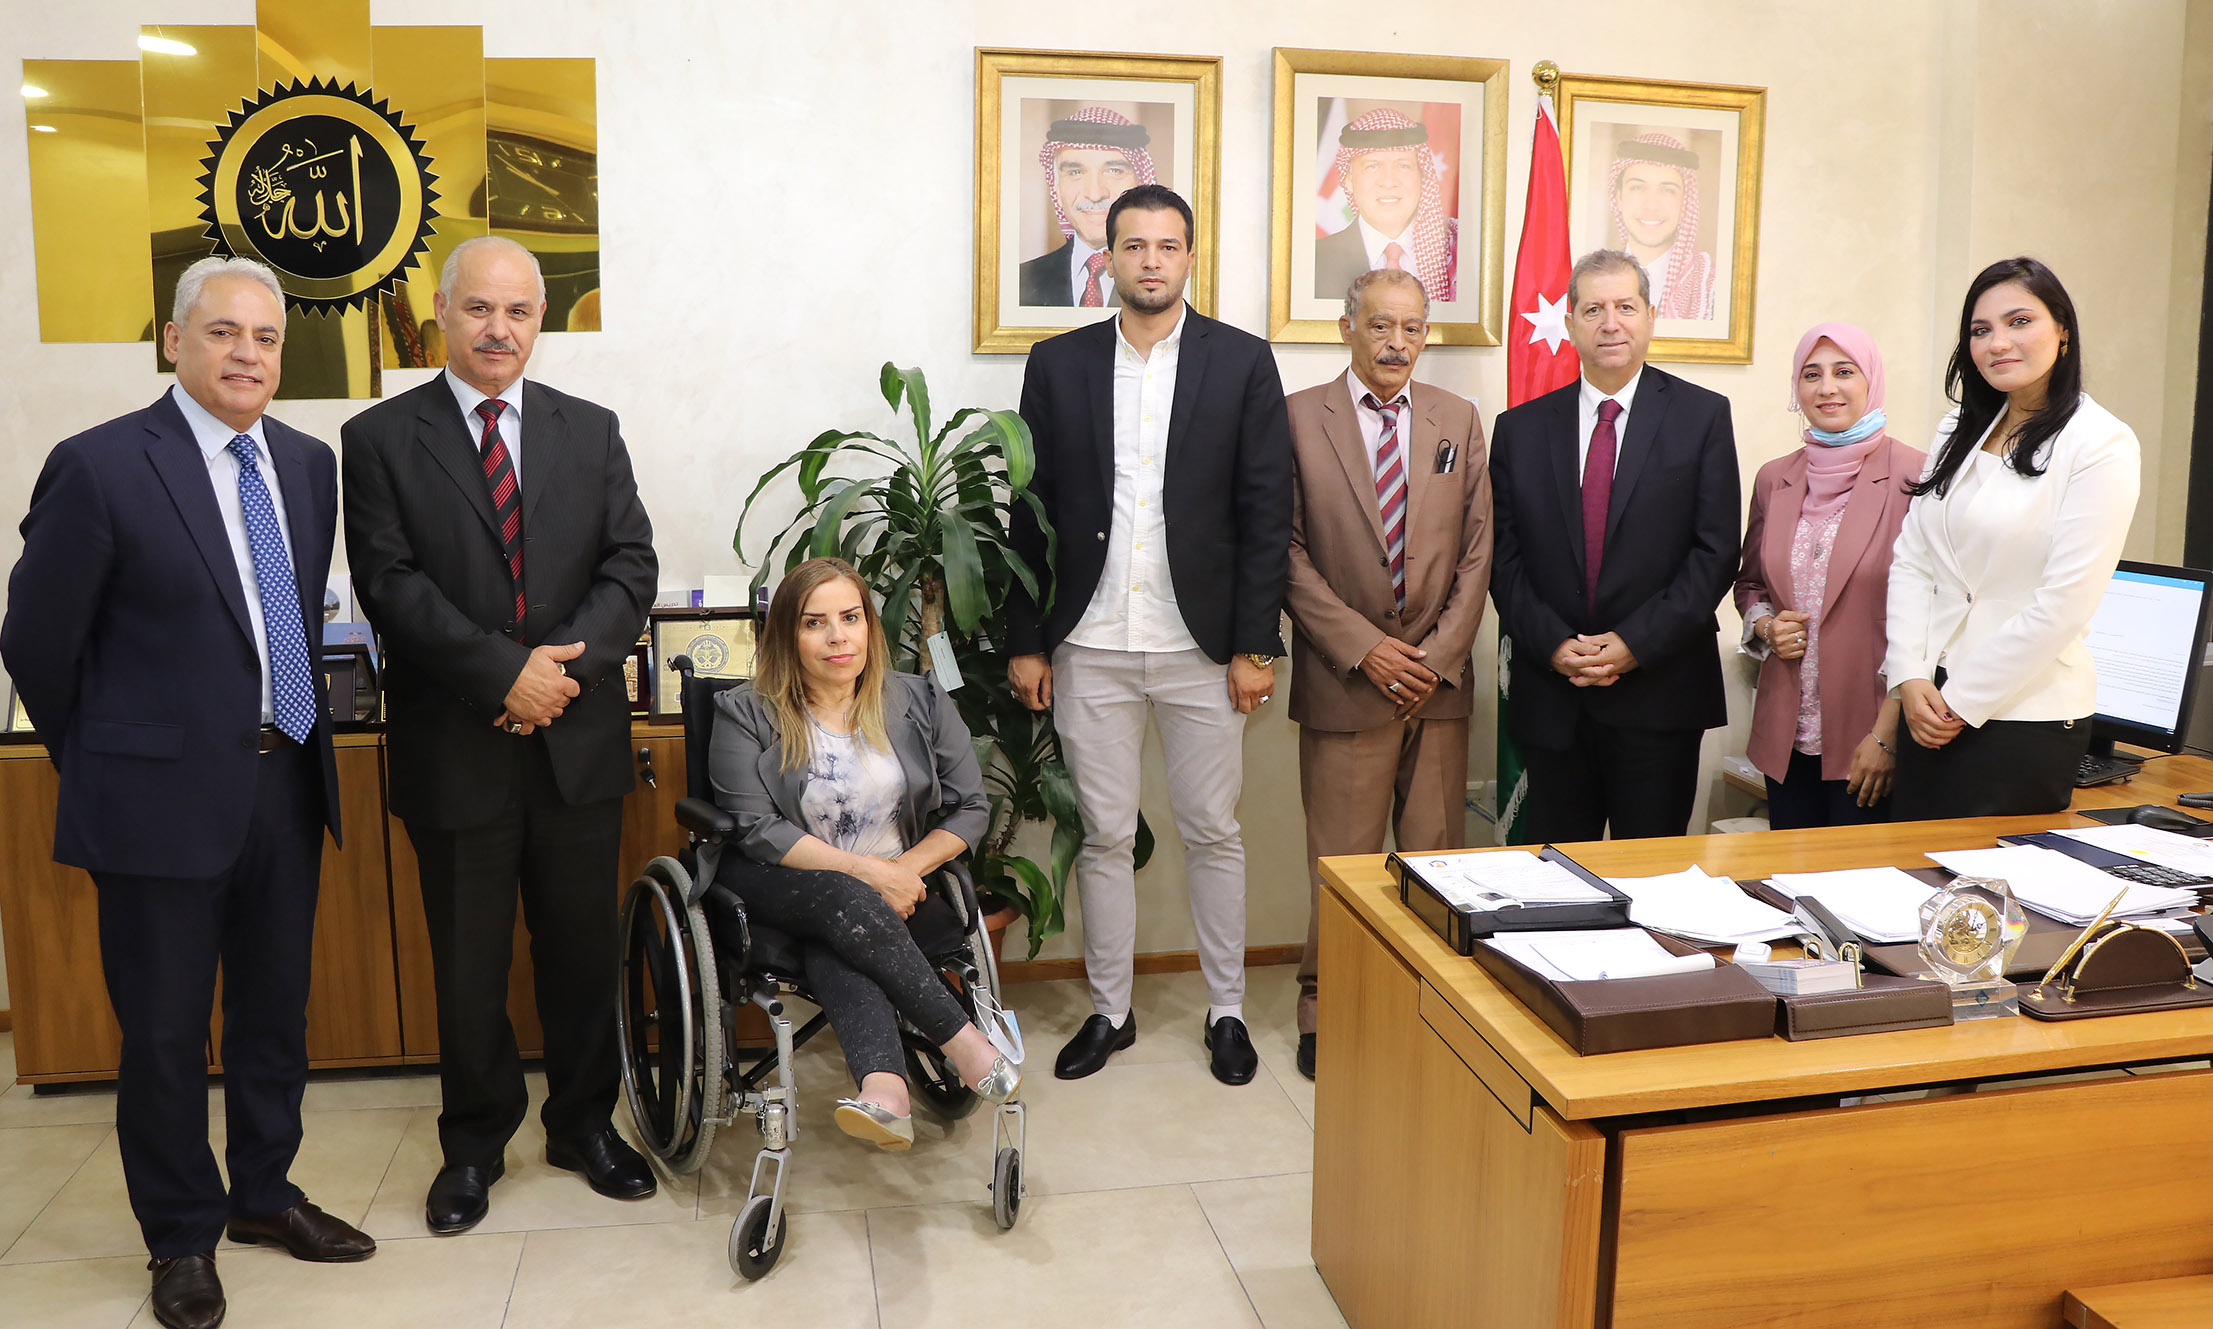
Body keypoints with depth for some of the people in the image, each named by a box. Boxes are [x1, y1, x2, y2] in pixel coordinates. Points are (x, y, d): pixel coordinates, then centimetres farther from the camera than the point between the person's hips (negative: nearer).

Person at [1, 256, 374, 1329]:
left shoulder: (308, 464, 6)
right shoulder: (99, 467, -12)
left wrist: (300, 740, 15)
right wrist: (105, 760, 4)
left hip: (287, 785, 6)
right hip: (164, 796, -5)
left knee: (276, 1010, 18)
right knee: (166, 1031, 9)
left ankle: (263, 1193, 37)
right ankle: (182, 1236, 28)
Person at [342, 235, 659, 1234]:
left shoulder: (591, 431, 8)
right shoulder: (380, 439, 1)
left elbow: (630, 566, 0)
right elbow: (391, 585, -9)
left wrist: (566, 667, -15)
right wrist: (506, 670, -18)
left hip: (578, 737, 2)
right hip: (454, 745, -2)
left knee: (583, 945, 12)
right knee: (467, 959, 11)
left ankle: (583, 1121, 31)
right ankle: (475, 1142, 29)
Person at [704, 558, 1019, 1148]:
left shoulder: (921, 702, 7)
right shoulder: (746, 715, -1)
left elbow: (971, 808, 6)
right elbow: (756, 829, -10)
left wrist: (906, 869, -12)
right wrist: (865, 871, -18)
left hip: (895, 890, 1)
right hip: (779, 892, -1)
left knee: (833, 948, -34)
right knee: (843, 900, -36)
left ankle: (882, 1086, -56)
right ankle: (964, 1042, -34)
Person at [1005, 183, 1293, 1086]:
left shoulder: (1241, 361, 1)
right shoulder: (1058, 364, 5)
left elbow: (1266, 512, -1)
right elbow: (1031, 511, 5)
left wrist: (1255, 645, -5)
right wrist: (1024, 641, 2)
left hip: (1203, 646, -1)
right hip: (1089, 648, 1)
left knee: (1213, 834, 9)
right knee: (1103, 837, 10)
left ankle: (1226, 1012, 24)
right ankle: (1109, 1012, 25)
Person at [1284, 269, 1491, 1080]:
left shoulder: (1458, 421, 10)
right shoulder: (1299, 418, 0)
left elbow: (1477, 550, 8)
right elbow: (1289, 551, -4)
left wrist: (1439, 655, -3)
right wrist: (1363, 647, -10)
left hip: (1439, 676, 3)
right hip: (1344, 679, -3)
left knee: (1437, 856, 7)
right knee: (1341, 862, 2)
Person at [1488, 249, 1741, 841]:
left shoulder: (1702, 416, 3)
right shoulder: (1521, 429, 8)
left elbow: (1716, 551, -3)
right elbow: (1504, 558, 5)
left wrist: (1635, 644, -12)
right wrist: (1553, 645, -9)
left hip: (1659, 696, -1)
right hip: (1551, 700, 2)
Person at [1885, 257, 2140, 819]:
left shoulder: (2101, 445, -9)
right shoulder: (1960, 434, 10)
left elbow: (2064, 603, -14)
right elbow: (1910, 561, 6)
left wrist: (1963, 702, -11)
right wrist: (1911, 677, -6)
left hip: (2026, 716, -6)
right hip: (1932, 708, 6)